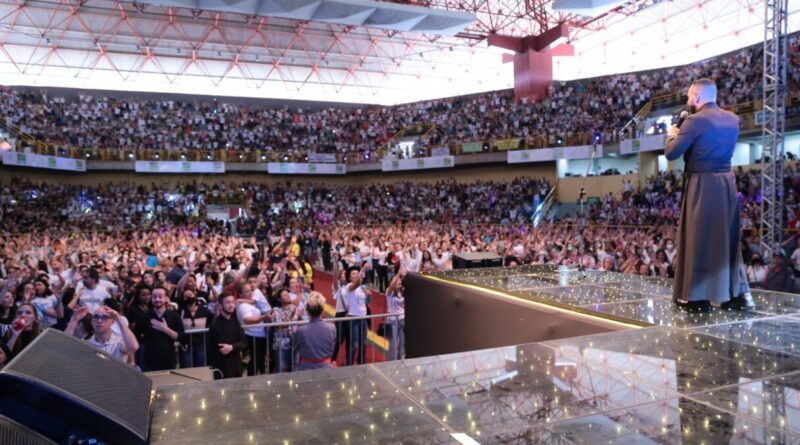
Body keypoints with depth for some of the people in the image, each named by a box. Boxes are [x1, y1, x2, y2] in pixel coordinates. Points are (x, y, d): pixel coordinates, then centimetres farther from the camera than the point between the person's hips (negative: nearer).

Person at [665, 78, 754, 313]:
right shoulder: (732, 119, 11)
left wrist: (672, 134, 8)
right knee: (728, 239, 15)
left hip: (702, 185, -7)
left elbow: (671, 153, -12)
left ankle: (697, 298, 4)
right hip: (727, 182, 7)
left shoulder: (695, 121, -12)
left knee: (698, 239, 0)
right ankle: (738, 294, 19)